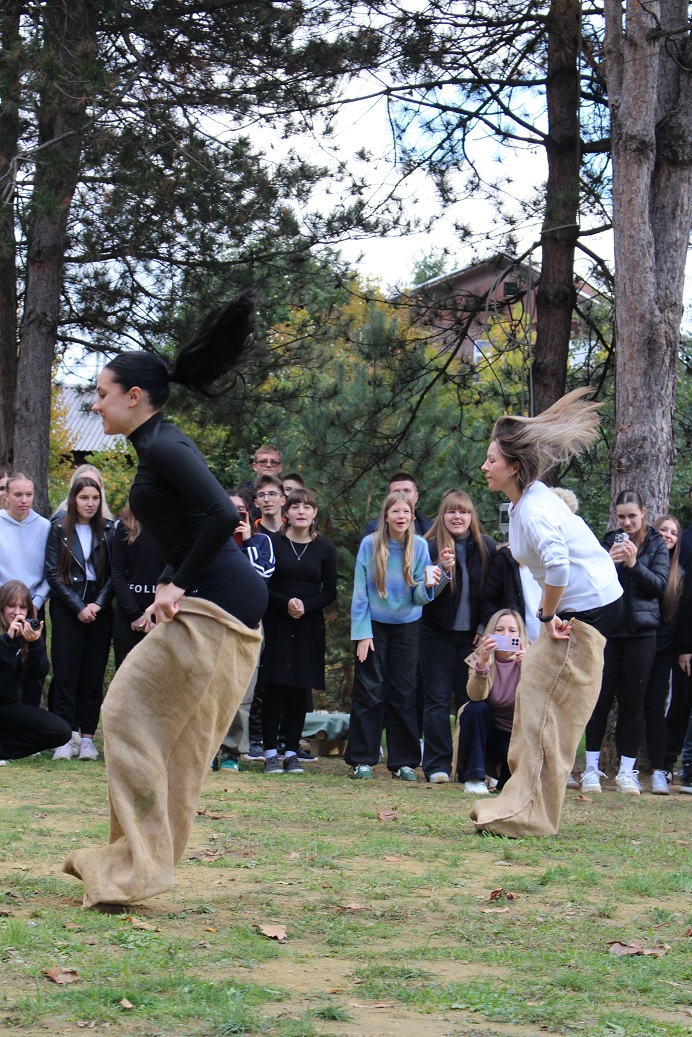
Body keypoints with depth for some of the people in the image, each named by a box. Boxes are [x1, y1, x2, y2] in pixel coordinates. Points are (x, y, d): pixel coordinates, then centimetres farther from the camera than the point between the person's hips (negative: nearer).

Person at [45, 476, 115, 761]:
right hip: (67, 609, -1)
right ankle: (65, 737, -5)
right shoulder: (59, 530, 3)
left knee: (94, 674, 0)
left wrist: (98, 604, -10)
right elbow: (53, 574, -1)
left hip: (99, 609, 1)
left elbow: (114, 573, 4)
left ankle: (87, 736, 3)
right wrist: (78, 607, -8)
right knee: (66, 673, -6)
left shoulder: (108, 531, 6)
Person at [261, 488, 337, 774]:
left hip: (309, 626, 2)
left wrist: (306, 606, -11)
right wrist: (286, 603, -16)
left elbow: (330, 592, 6)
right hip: (276, 624, -2)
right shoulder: (273, 543, 1)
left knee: (300, 690, 2)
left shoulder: (324, 549, 6)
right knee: (274, 688, -6)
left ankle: (292, 752, 8)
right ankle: (270, 752, -2)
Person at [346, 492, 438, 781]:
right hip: (374, 625, -1)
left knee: (404, 693, 4)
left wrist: (427, 585, -28)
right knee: (369, 692, -1)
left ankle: (403, 761, 10)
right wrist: (362, 633, -8)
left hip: (406, 626, 2)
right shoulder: (370, 545, -8)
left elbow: (419, 597, -6)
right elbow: (360, 592, -4)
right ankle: (361, 759, 5)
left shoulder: (419, 546, -4)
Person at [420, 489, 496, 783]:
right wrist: (443, 569, -28)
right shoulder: (430, 547, -5)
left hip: (473, 635, 2)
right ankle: (437, 766, 2)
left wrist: (486, 627, 1)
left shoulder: (486, 547, 2)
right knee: (438, 700, 0)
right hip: (437, 634, -1)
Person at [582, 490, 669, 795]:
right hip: (607, 627, 1)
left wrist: (634, 564, -17)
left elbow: (660, 585, -3)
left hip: (641, 630, -1)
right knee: (601, 698, -1)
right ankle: (591, 768, 4)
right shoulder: (609, 541, 9)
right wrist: (610, 562, -16)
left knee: (632, 701, 2)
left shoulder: (656, 544, 6)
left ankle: (627, 771, 8)